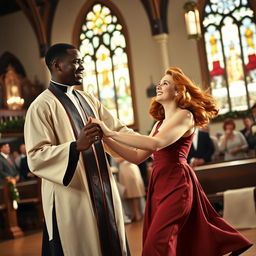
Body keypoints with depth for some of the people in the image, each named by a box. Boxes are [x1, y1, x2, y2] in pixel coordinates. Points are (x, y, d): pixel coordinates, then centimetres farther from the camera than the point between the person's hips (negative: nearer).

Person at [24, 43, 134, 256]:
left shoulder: (88, 100, 14)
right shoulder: (42, 106, -10)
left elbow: (116, 129, 15)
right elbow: (36, 157, -17)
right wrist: (76, 146, -31)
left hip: (103, 191, 7)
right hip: (72, 198, -7)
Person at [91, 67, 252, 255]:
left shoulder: (185, 115, -5)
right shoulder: (160, 123, 21)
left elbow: (155, 143, -22)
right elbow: (138, 157, 15)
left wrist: (111, 133, -21)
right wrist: (107, 139, 4)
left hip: (177, 183, -8)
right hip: (159, 183, 8)